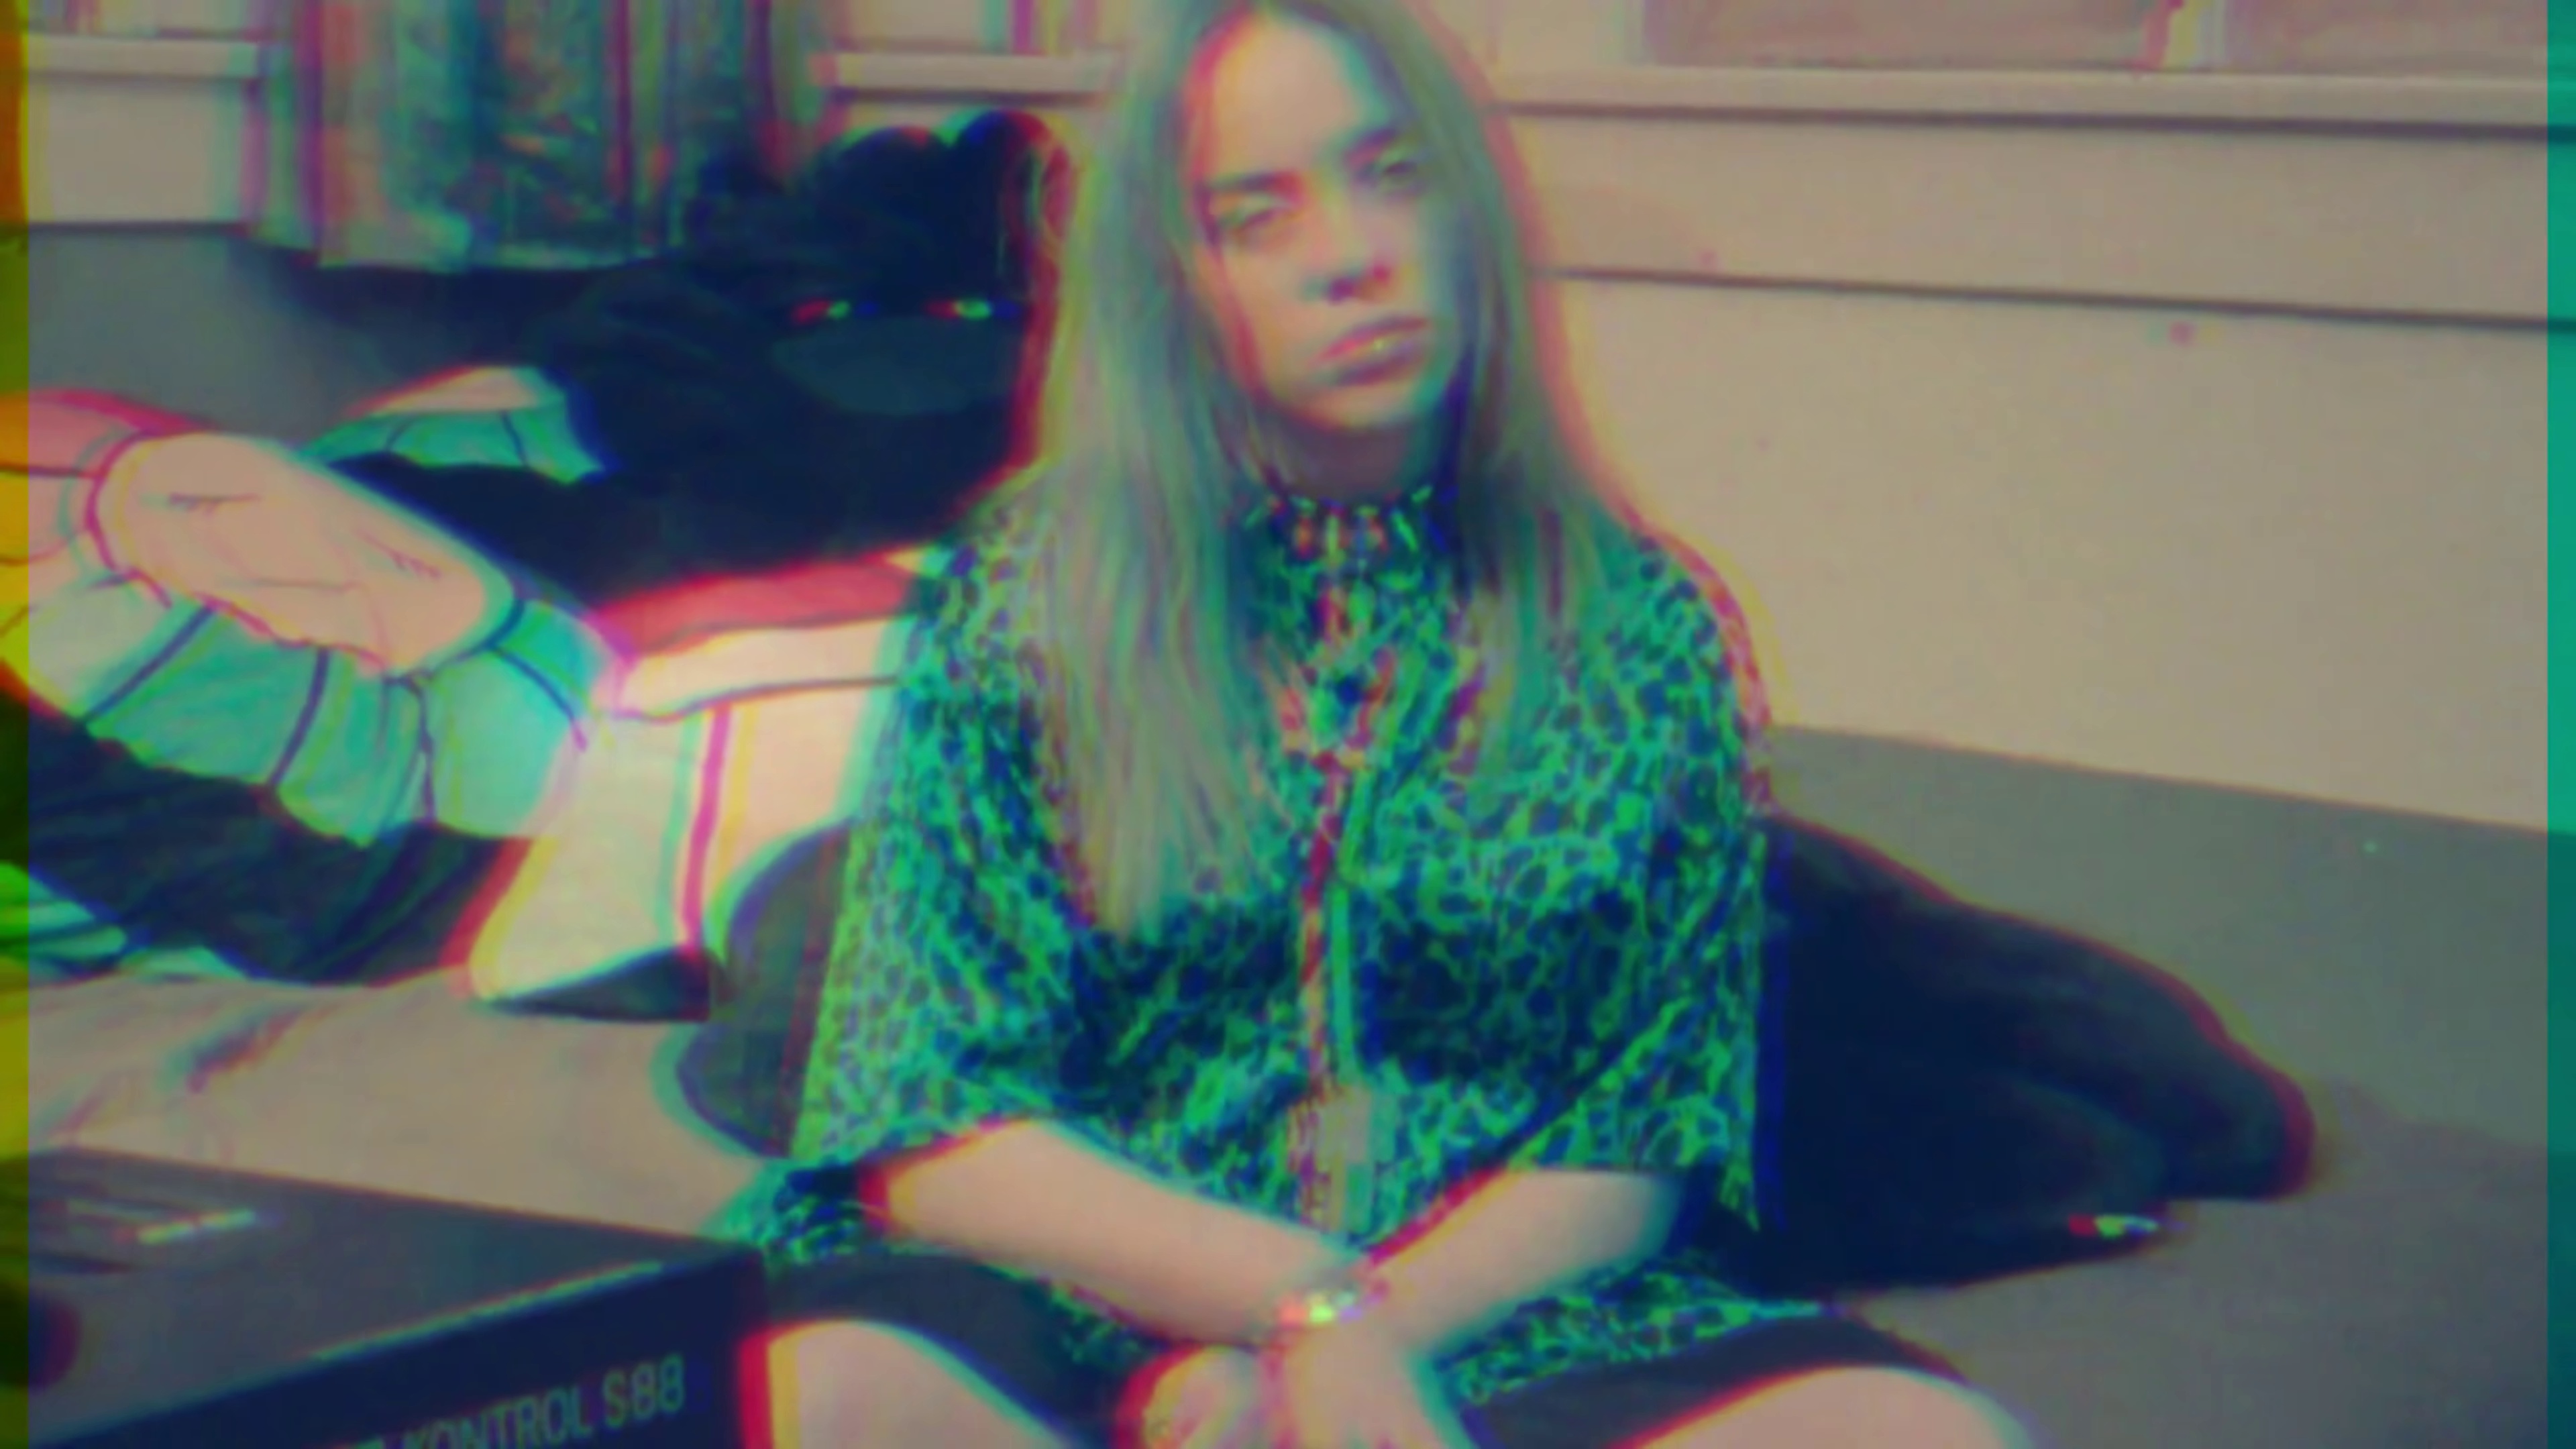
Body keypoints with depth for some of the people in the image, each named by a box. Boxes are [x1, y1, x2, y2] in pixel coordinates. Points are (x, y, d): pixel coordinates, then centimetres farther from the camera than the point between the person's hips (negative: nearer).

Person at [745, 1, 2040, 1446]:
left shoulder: (1645, 633, 9)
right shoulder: (1023, 607, 5)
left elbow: (1637, 1153, 7)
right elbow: (930, 1137, -1)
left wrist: (1381, 1326, -13)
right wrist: (1310, 1306, -15)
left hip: (1496, 1322, 2)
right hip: (1085, 1318, -2)